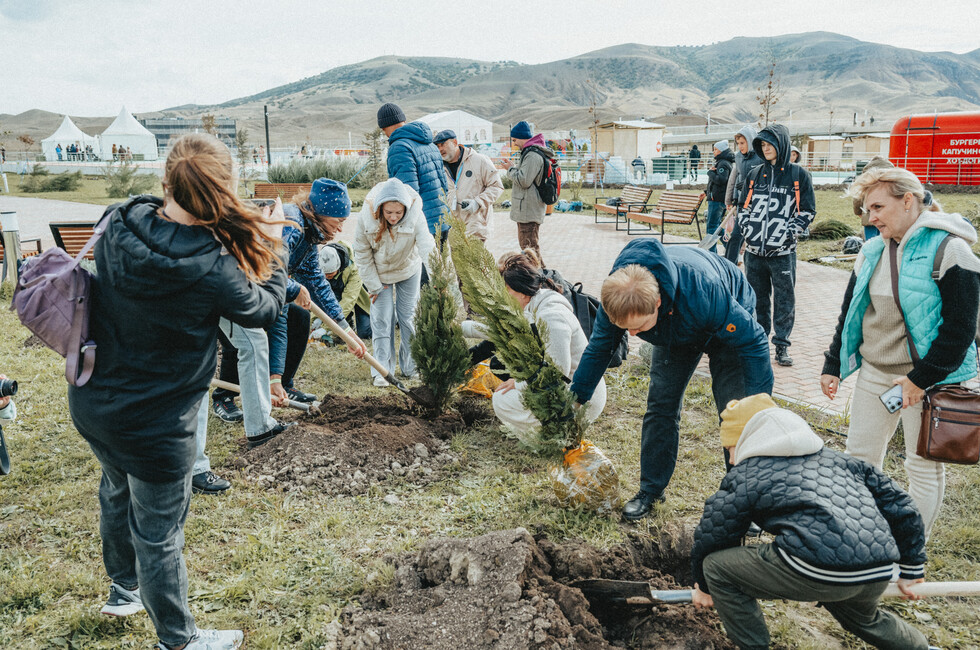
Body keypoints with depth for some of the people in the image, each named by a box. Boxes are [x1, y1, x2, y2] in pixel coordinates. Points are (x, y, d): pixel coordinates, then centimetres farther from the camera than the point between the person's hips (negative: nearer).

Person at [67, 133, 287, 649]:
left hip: (91, 405, 7)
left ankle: (124, 590, 58)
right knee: (157, 534, 13)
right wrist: (270, 252, 6)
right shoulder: (213, 268, -29)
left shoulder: (118, 225, -12)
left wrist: (247, 235, 6)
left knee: (118, 494, 32)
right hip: (152, 428, -7)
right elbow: (261, 308, -9)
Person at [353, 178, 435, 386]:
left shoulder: (415, 216, -33)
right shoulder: (366, 217, -29)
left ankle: (412, 367, 21)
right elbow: (362, 254, -14)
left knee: (408, 316, 6)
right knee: (382, 318, -2)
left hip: (408, 270, 0)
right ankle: (382, 370, 8)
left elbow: (427, 247, -42)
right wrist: (373, 285, -10)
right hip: (379, 273, 0)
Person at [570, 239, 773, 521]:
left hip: (730, 324, -4)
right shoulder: (616, 296, -32)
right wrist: (576, 399, -6)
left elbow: (753, 341, -32)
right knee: (661, 404, 0)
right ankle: (651, 488, 13)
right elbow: (599, 349, -11)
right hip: (675, 331, 4)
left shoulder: (704, 292, -47)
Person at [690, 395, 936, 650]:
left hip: (818, 572, -8)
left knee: (716, 566, 8)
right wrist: (911, 570, 36)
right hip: (879, 574, 8)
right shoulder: (837, 459, 27)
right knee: (865, 619, 41)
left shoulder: (744, 476, 11)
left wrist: (704, 587, 36)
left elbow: (709, 539, 18)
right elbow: (901, 508, 27)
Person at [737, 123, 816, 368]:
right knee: (757, 297, 12)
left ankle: (782, 344, 11)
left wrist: (785, 235, -11)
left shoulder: (798, 175, 0)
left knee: (784, 299, 1)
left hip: (783, 252, -4)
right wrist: (746, 228, 1)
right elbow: (744, 207, 18)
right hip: (754, 250, 4)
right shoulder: (755, 174, 12)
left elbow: (807, 211, -1)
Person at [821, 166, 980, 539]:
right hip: (873, 372, 7)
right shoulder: (872, 252, 6)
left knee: (924, 467, 7)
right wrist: (832, 365, 9)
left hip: (926, 378, -6)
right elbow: (849, 313, 13)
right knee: (860, 455, 12)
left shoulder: (948, 250, -14)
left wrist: (920, 379, -18)